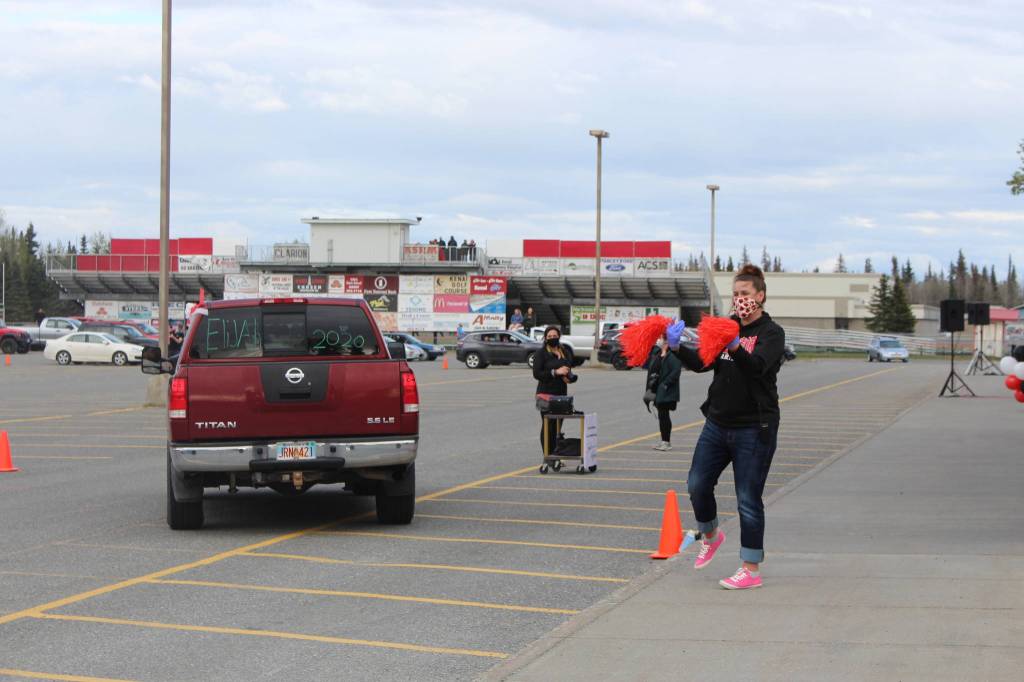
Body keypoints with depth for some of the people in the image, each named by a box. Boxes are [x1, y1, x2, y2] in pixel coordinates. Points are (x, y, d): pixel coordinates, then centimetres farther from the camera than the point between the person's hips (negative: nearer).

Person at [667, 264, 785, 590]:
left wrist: (734, 346, -45)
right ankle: (710, 536, 33)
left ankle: (751, 570, 3)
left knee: (748, 499, -4)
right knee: (697, 484, 6)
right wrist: (677, 347, -19)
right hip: (718, 423, 6)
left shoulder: (771, 333, -7)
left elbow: (758, 365, -26)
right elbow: (701, 363, 0)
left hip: (753, 429, -6)